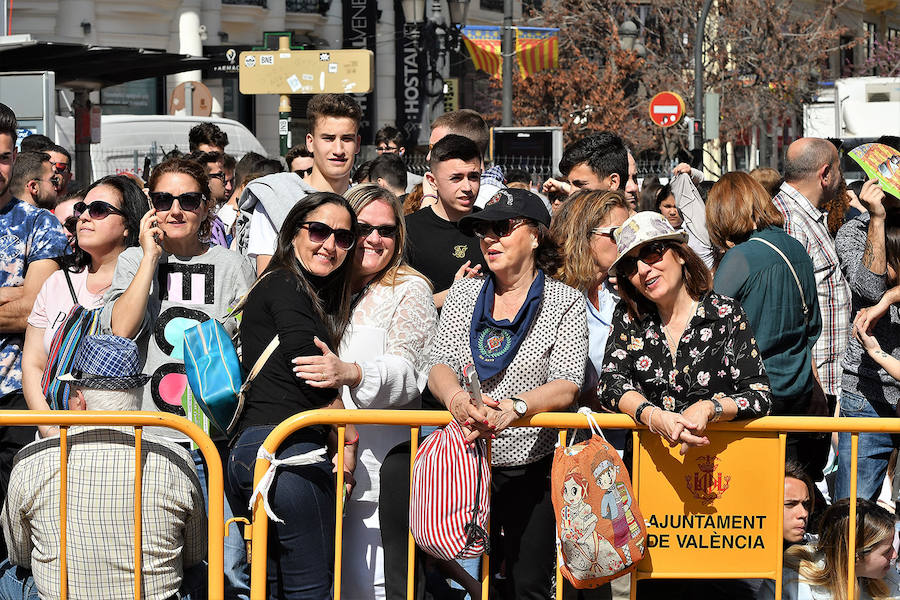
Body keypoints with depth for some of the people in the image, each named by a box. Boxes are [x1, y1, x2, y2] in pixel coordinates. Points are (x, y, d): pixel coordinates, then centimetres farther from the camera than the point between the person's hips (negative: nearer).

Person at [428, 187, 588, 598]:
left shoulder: (566, 303, 0)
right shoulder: (464, 295, 10)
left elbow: (566, 387, -11)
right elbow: (440, 366, 0)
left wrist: (513, 407, -31)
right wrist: (457, 398, -25)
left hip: (533, 469, -2)